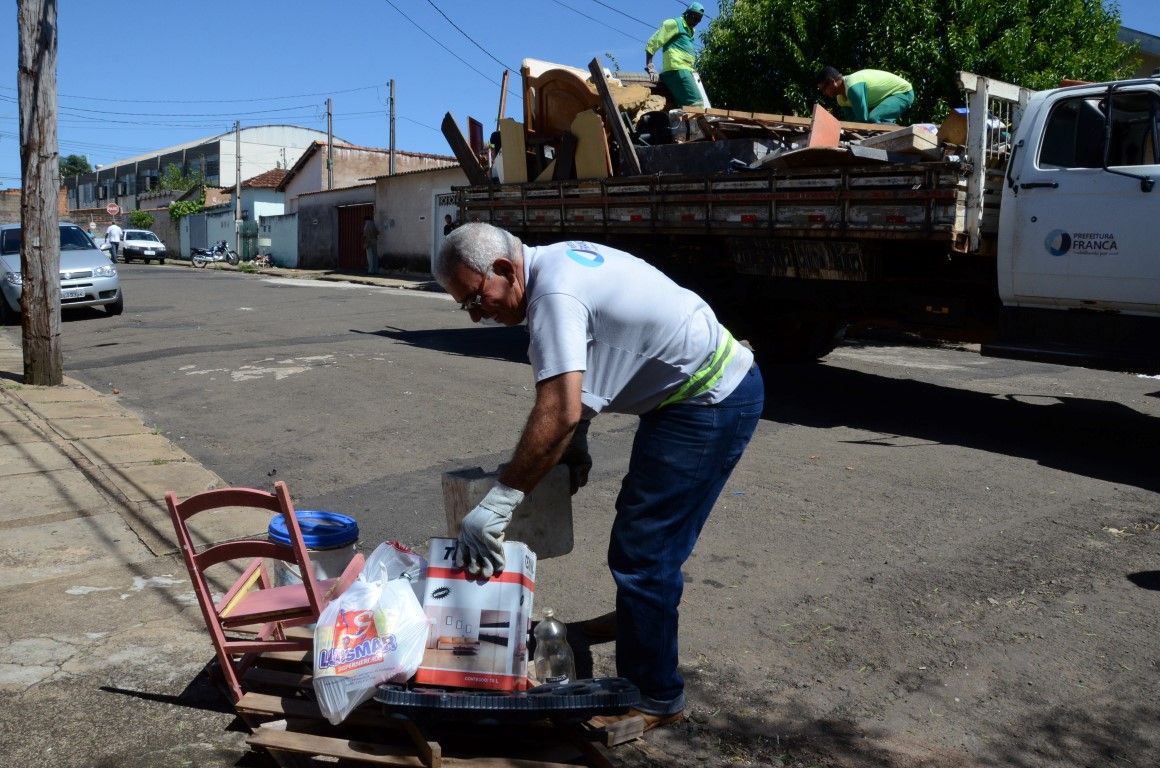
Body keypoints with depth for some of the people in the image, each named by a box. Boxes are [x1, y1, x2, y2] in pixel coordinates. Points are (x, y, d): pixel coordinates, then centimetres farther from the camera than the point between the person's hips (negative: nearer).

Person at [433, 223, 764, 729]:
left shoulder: (553, 294, -25)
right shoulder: (557, 262, 5)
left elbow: (559, 413, -35)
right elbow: (575, 382, 14)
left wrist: (498, 503, -33)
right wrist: (576, 447, 7)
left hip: (710, 403, -10)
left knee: (641, 552, -5)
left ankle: (654, 697, 9)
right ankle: (640, 621, 42)